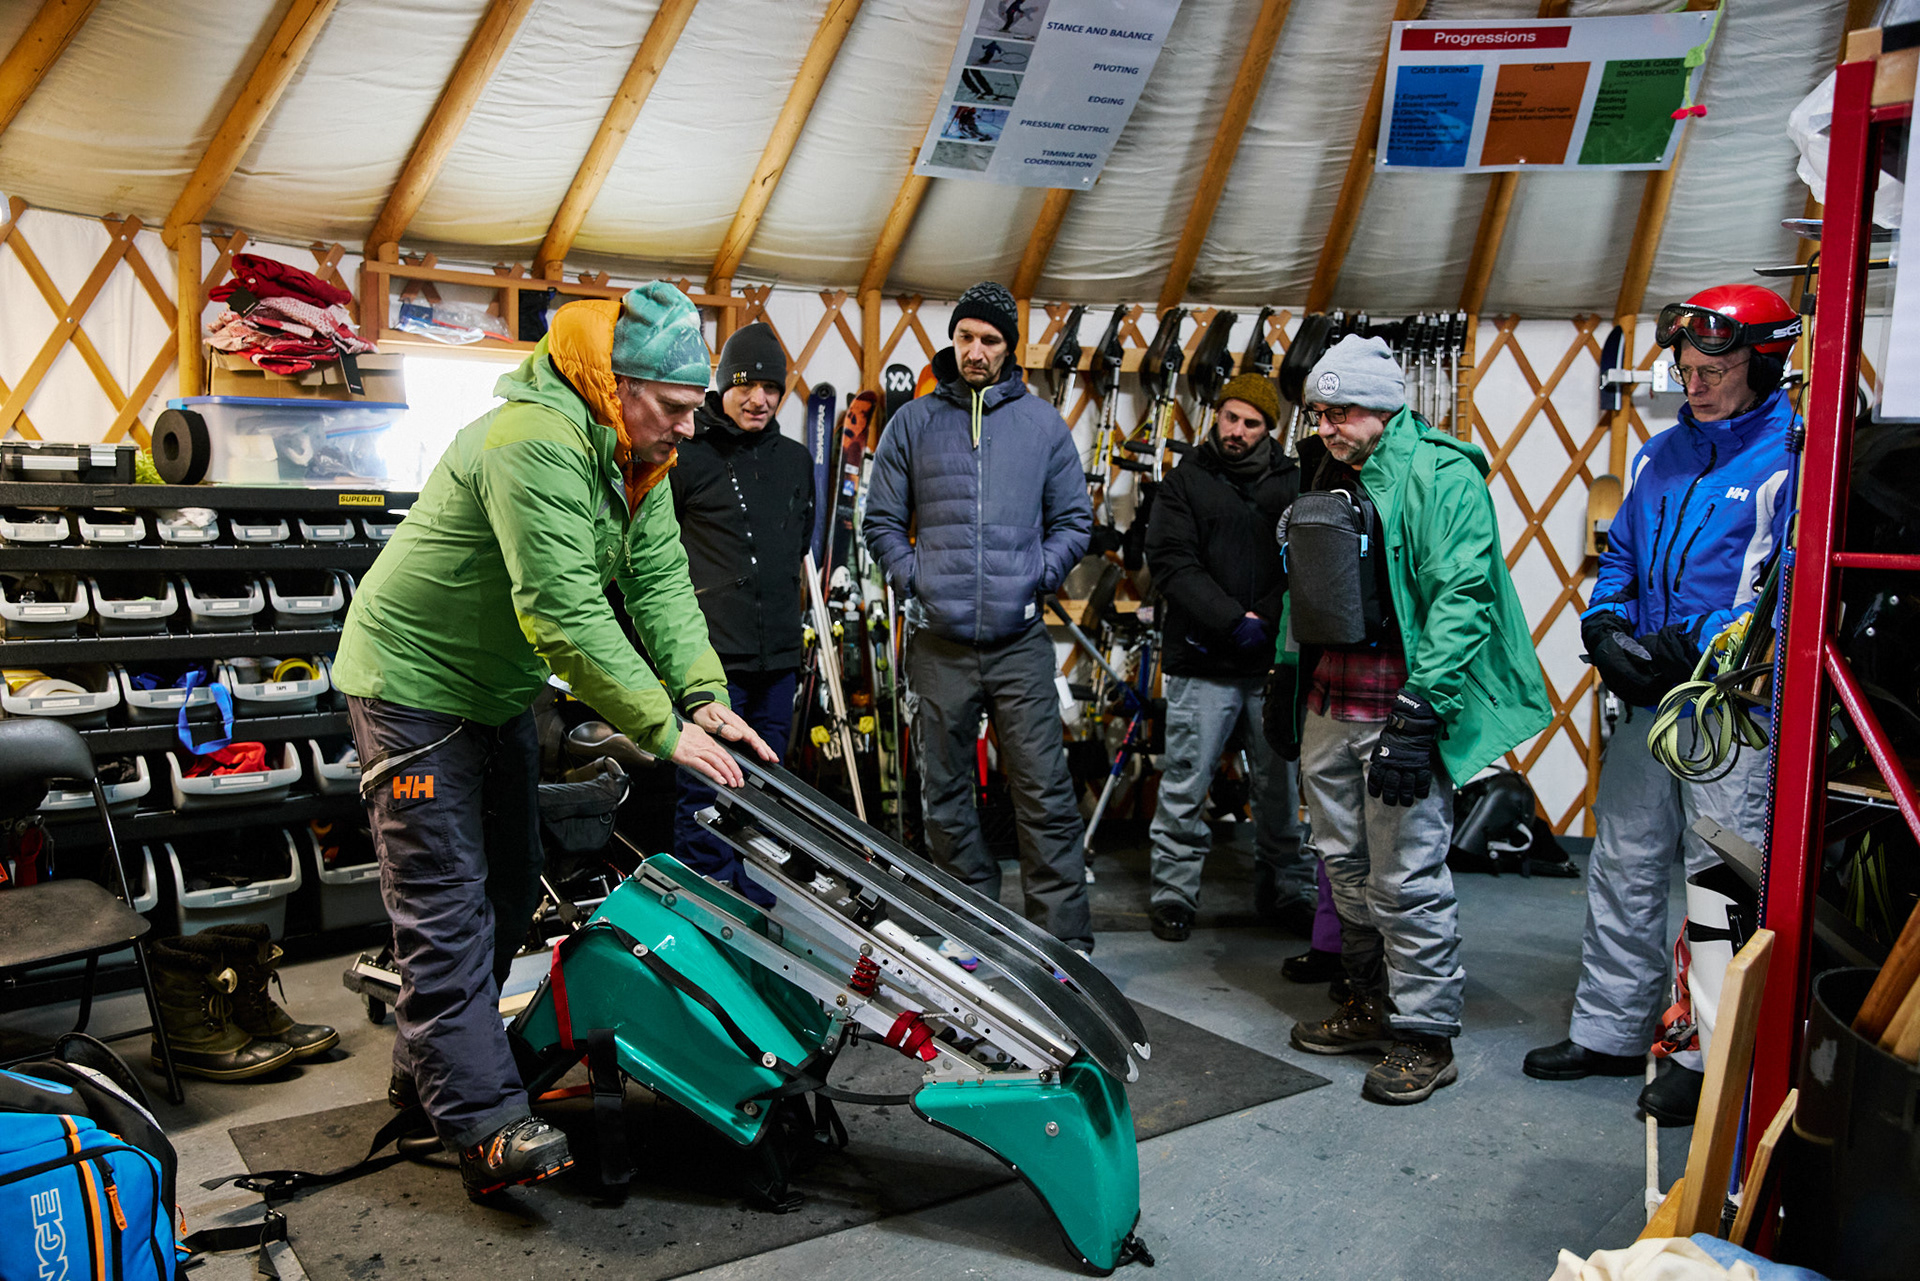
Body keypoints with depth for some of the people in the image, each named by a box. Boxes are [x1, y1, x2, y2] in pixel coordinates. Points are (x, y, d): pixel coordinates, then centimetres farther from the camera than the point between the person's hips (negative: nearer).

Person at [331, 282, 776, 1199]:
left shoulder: (634, 455, 0)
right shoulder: (535, 447, -30)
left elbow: (660, 581, -5)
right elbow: (566, 615, -35)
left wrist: (704, 694, -19)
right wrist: (663, 729, -32)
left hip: (497, 688, 10)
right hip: (413, 681, -10)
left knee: (508, 889, 14)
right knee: (448, 903, -8)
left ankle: (429, 1066, 29)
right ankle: (486, 1121, -6)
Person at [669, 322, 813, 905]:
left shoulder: (796, 460, 15)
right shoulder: (688, 454, -3)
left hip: (778, 655, 6)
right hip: (711, 656, -6)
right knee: (705, 792, -3)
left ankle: (757, 902, 25)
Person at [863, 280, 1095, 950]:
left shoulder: (1043, 423, 9)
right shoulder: (912, 423, 8)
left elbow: (1074, 520, 13)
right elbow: (882, 522, 11)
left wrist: (1037, 577, -2)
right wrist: (914, 578, -4)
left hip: (1020, 642, -1)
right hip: (938, 643, 1)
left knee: (1046, 794, -4)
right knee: (946, 795, 8)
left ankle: (1067, 940, 4)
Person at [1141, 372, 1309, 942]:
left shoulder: (1294, 484, 10)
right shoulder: (1185, 482, 4)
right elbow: (1173, 566, -6)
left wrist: (1264, 622, -12)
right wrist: (1233, 621, -15)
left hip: (1274, 662, 2)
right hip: (1203, 665, -2)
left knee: (1283, 783, 10)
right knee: (1185, 786, 2)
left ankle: (1287, 889, 26)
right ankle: (1173, 891, 16)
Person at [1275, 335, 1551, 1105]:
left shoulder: (1441, 476, -12)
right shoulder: (1327, 477, 15)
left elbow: (1462, 597, -19)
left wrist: (1419, 713, -23)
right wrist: (1287, 674, 23)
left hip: (1399, 709, -8)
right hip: (1328, 707, 9)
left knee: (1407, 879, -4)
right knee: (1345, 867, 16)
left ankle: (1424, 1035, 9)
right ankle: (1371, 1006, 31)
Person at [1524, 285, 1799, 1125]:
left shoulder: (1794, 458, -9)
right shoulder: (1661, 456, 13)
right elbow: (1619, 557, 19)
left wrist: (1697, 643, -22)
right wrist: (1604, 626, 1)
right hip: (1648, 700, 7)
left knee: (1722, 877, 0)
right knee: (1623, 867, 14)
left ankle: (1711, 1054, 14)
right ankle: (1609, 1030, 28)